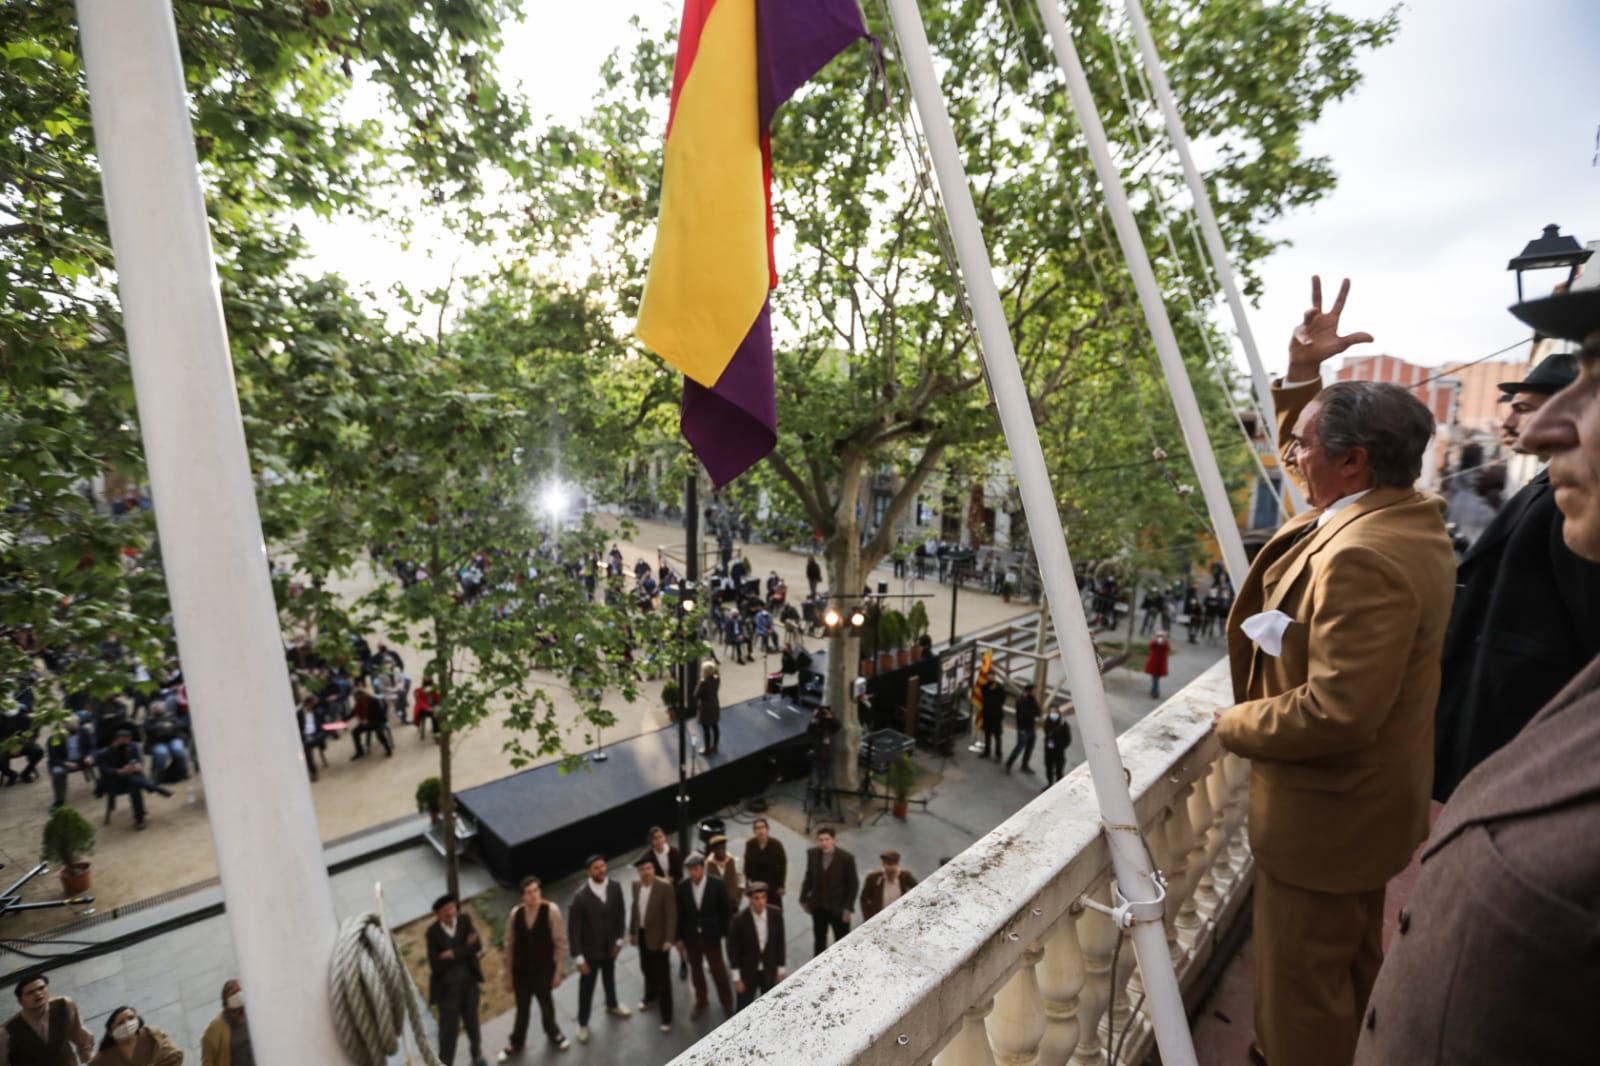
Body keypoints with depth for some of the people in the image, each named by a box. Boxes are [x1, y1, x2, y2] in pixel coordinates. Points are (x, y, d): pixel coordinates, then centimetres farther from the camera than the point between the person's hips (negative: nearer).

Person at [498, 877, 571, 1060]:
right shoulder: (515, 913, -14)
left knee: (546, 1005, 22)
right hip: (520, 971, 1)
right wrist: (508, 975, 4)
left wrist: (558, 971, -10)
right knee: (522, 1009, 20)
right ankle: (516, 1043, 49)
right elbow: (509, 945, -2)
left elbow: (560, 942, -14)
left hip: (544, 970, -1)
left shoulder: (551, 910, -22)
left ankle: (553, 1034, 52)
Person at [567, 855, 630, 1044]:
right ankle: (583, 1023, 40)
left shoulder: (615, 887, -17)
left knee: (609, 977, 27)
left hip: (610, 946, 4)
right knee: (586, 987, 15)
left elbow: (621, 914, -3)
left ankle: (612, 1004, 55)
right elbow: (574, 929, -21)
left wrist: (619, 939, -1)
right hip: (590, 950, -4)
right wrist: (578, 957, -17)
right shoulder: (580, 896, -29)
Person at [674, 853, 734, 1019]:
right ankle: (700, 1002, 40)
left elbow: (726, 911, -8)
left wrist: (727, 934, -5)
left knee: (718, 970, 12)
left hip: (711, 936, -2)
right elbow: (680, 913, -1)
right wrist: (679, 937, 3)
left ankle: (726, 1001, 35)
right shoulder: (682, 886, -11)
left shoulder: (717, 884, -17)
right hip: (690, 937, 2)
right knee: (696, 970, 18)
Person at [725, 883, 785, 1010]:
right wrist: (737, 978, -8)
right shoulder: (739, 919, -23)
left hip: (770, 971, 3)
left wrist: (781, 970, 2)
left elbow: (780, 942, -3)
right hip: (747, 973, -2)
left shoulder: (776, 914, -15)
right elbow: (733, 949, -12)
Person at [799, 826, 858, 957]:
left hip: (838, 908, -4)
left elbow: (854, 884, -13)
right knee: (819, 940, 22)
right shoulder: (812, 854, -10)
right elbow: (809, 877, 2)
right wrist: (804, 899, 4)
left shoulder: (846, 858, -21)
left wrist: (848, 908, -13)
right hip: (818, 907, 4)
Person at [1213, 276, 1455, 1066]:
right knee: (1353, 968, 30)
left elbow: (1336, 713, -34)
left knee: (1303, 998, 11)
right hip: (1366, 801, 10)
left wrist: (1234, 725, -17)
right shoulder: (1407, 517, -1)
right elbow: (1310, 470, 15)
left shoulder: (1360, 557, -31)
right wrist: (1302, 377, 2)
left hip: (1325, 814, -10)